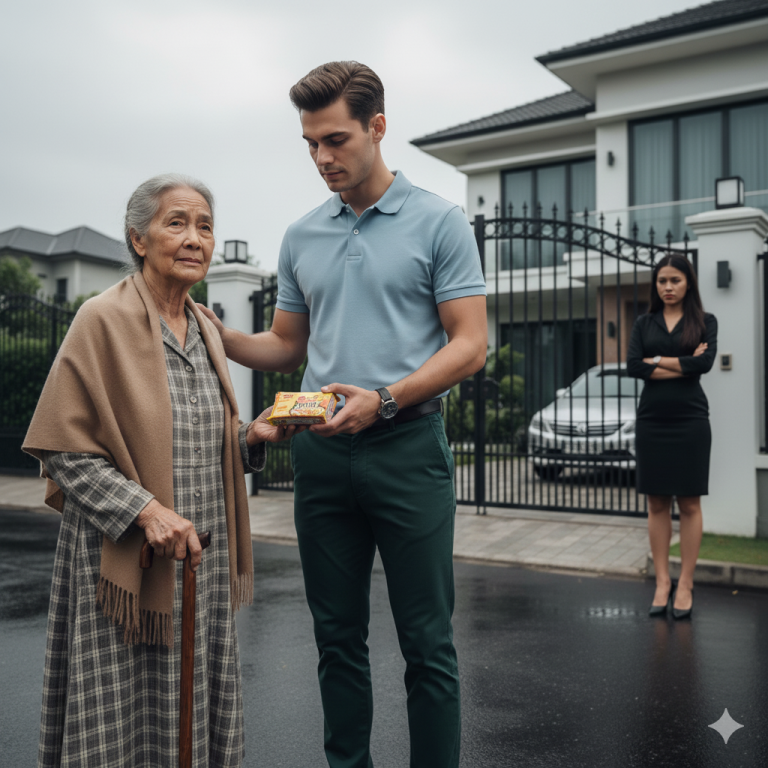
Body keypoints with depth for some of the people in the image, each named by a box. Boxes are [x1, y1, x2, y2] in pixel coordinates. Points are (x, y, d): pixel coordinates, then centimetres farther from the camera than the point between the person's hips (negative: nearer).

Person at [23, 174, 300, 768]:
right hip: (125, 560, -6)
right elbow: (63, 449, -11)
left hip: (203, 559, 6)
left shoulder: (206, 329, 11)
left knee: (198, 712, 14)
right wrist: (145, 509, -21)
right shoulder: (104, 320, -9)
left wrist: (253, 436, 1)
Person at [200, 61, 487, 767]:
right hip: (320, 451, 5)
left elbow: (470, 345, -6)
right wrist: (217, 335, -1)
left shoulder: (439, 223, -1)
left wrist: (382, 399, -19)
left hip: (408, 446, -4)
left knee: (427, 642, 3)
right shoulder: (301, 237, 13)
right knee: (338, 637, 14)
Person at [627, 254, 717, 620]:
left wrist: (657, 361, -6)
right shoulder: (644, 323, 10)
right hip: (652, 421, 2)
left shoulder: (704, 321, 5)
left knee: (689, 504, 2)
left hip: (690, 421, -2)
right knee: (657, 504, 5)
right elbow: (633, 366, -5)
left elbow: (704, 362, -12)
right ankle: (662, 582, 13)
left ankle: (685, 585, 9)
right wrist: (682, 365, -9)